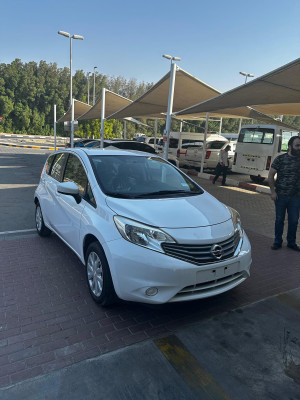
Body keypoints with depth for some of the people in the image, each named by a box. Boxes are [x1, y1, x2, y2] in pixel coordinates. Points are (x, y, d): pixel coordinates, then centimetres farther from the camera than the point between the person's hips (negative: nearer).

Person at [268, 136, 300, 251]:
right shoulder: (281, 159, -4)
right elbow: (270, 175, -3)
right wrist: (273, 192, -8)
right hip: (281, 195, -2)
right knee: (279, 220, 9)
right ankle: (277, 242, 23)